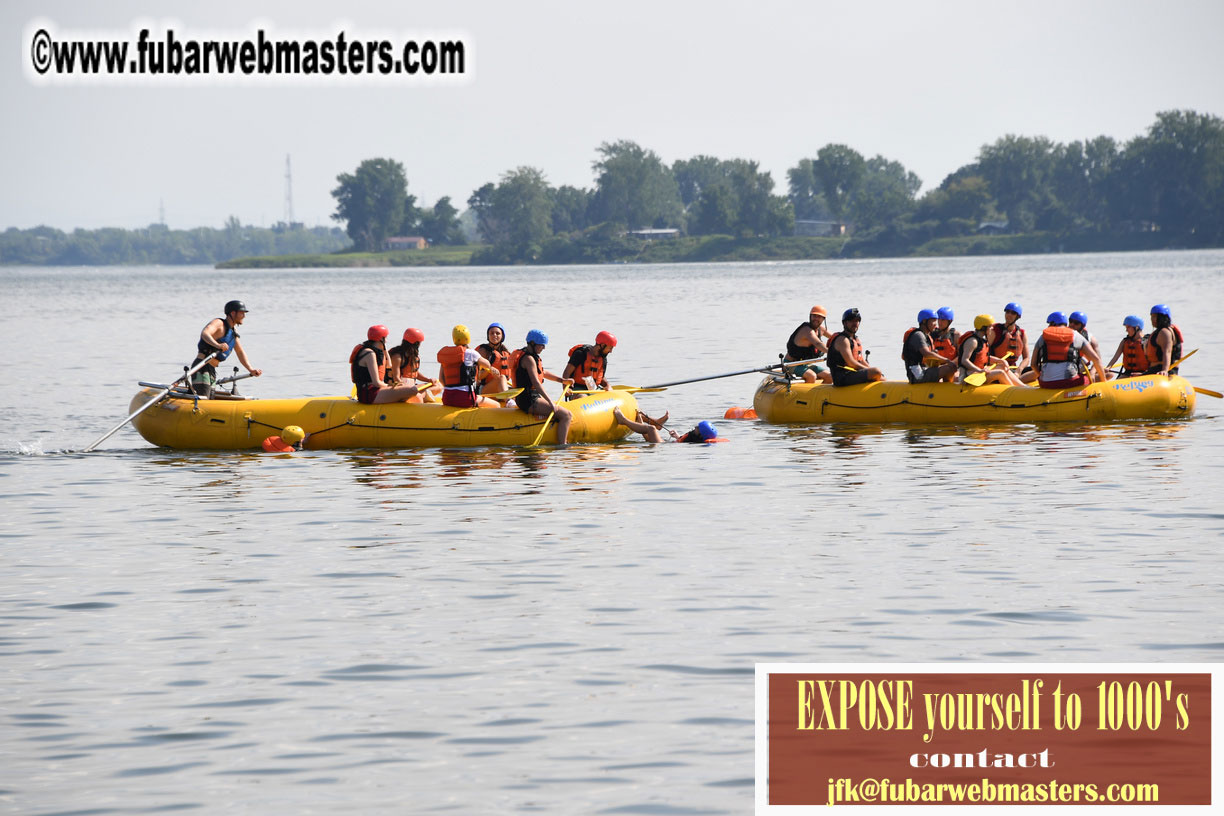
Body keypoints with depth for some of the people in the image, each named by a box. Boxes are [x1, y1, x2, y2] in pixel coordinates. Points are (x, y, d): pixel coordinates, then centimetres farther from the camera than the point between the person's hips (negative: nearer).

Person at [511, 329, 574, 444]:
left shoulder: (530, 356, 17)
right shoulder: (529, 359, -16)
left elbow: (543, 373, 30)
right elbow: (535, 382, -24)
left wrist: (562, 380, 22)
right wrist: (550, 402, -29)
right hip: (530, 401, -11)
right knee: (566, 415, -16)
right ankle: (561, 446, -21)